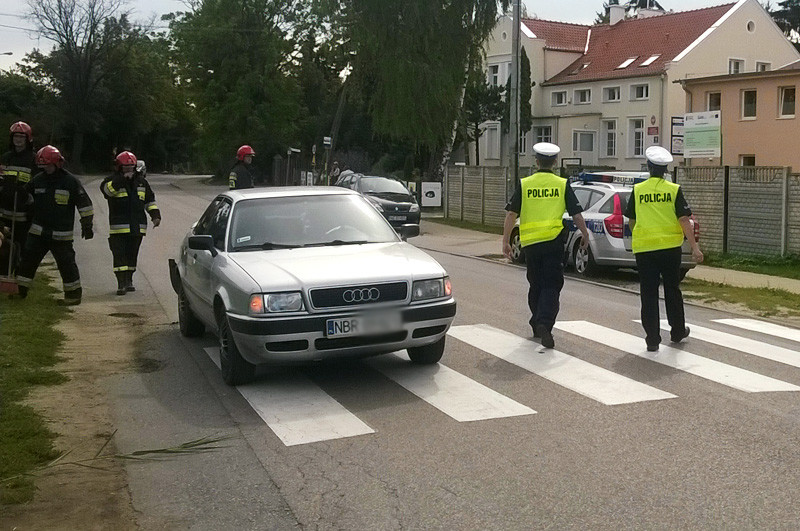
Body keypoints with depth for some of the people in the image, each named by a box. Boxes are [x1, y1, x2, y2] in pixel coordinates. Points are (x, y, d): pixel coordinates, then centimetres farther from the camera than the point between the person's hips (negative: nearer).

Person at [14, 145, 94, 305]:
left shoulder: (71, 181, -6)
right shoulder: (37, 179, 6)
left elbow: (84, 204, -4)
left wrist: (87, 225, -7)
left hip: (61, 234, -4)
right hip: (38, 231, 4)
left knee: (66, 263, -2)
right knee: (28, 259, 5)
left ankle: (74, 294, 9)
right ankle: (20, 289, 18)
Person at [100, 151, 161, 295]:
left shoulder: (141, 181, 14)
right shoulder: (112, 180, 2)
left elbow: (150, 200, 20)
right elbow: (107, 189, -22)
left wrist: (155, 215, 8)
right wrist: (122, 179, -26)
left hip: (137, 227, 4)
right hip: (118, 227, -4)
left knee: (132, 255, 12)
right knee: (119, 255, -9)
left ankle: (129, 281, 24)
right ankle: (121, 284, -10)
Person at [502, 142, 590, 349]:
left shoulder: (524, 184, 4)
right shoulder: (562, 184, 2)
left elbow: (511, 214, 0)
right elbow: (576, 215, 3)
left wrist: (506, 241, 4)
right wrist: (585, 235, 18)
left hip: (530, 242, 2)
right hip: (554, 241, -2)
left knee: (535, 284, 17)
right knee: (551, 285, -1)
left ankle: (537, 323, 28)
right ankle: (544, 324, -19)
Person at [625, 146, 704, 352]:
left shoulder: (638, 190, -1)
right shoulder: (674, 190, -4)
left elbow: (632, 221, 8)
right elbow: (684, 220, -8)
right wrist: (694, 247, -6)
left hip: (644, 248, 0)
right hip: (670, 247, 0)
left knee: (649, 294, 3)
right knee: (672, 290, 16)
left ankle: (652, 339, 2)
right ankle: (677, 331, 29)